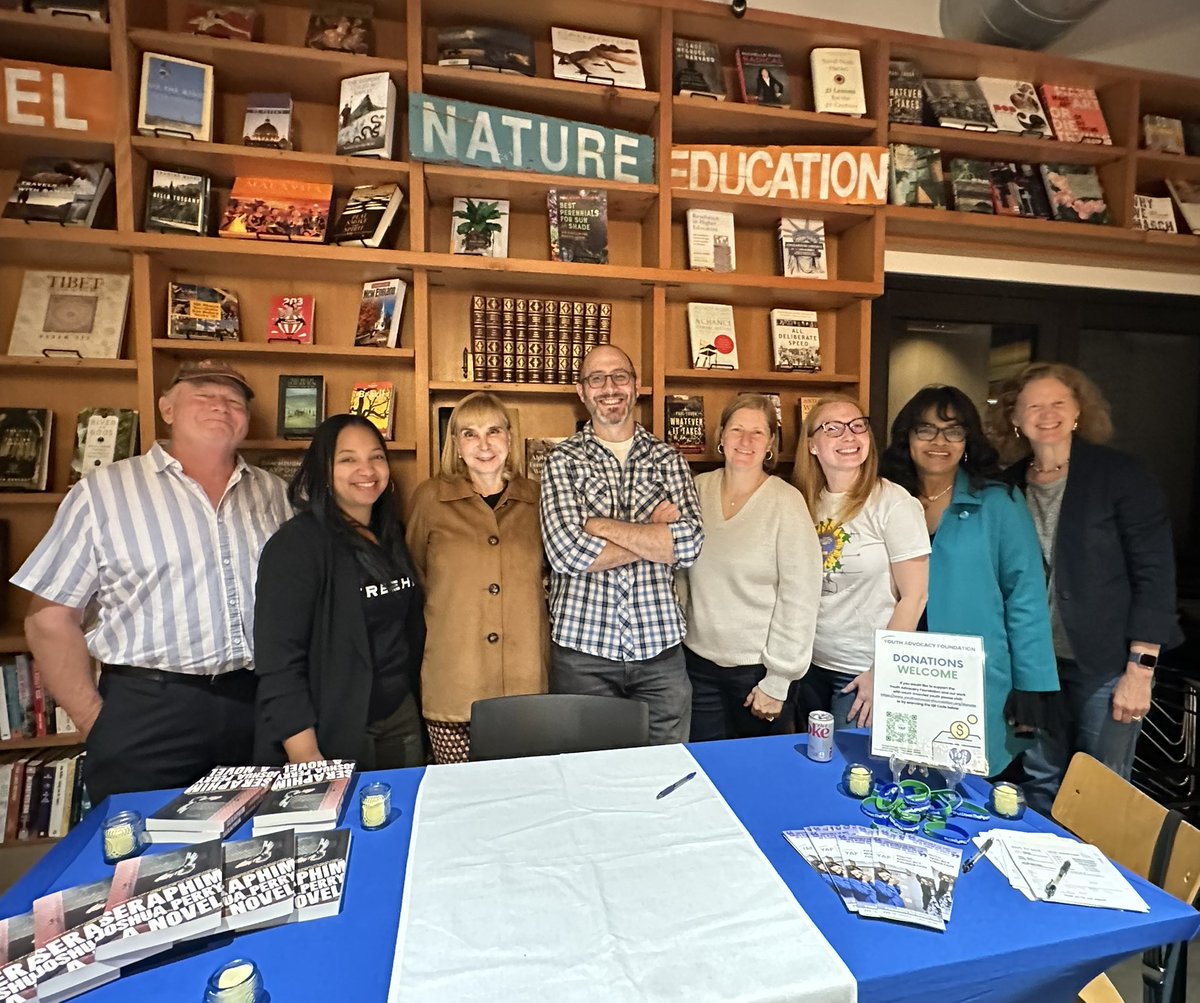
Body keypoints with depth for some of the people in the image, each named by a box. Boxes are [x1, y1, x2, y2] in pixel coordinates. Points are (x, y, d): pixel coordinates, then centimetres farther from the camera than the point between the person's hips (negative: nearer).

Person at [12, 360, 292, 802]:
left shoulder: (273, 494, 8)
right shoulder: (102, 492, -2)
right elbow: (50, 619, -3)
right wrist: (95, 723, -5)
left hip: (259, 711, 3)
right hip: (147, 714, -3)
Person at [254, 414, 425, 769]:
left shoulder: (393, 536, 7)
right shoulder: (297, 543, -14)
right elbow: (279, 659, -18)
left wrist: (415, 706, 8)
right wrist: (305, 754, -21)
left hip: (401, 718, 6)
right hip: (337, 732, -6)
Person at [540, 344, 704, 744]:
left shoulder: (668, 459, 5)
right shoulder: (563, 460, 0)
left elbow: (689, 544, -9)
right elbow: (566, 552, -15)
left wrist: (602, 525, -13)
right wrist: (654, 533, -10)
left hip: (661, 647, 2)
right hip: (582, 648, -1)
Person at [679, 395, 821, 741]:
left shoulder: (785, 502, -12)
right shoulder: (698, 488, 0)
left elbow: (799, 596, -11)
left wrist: (778, 680, -10)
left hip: (755, 666, -3)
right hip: (698, 659, 3)